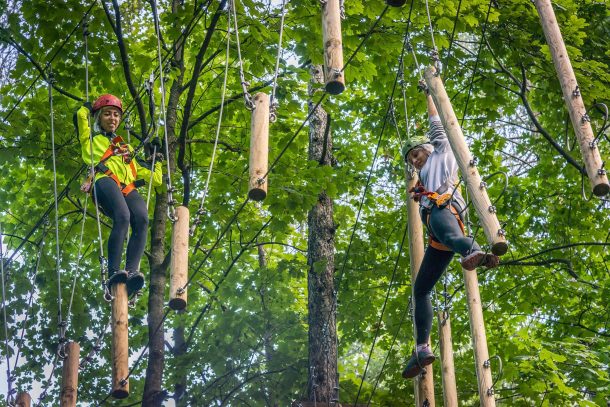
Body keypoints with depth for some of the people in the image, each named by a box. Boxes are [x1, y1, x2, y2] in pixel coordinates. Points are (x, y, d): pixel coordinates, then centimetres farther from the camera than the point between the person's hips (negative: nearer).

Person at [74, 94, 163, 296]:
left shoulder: (127, 149, 41)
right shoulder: (91, 139, 33)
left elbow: (155, 179, 36)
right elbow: (81, 114, 22)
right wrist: (89, 107, 42)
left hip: (128, 188, 3)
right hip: (105, 180, -3)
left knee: (142, 220, -31)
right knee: (122, 217, -36)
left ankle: (132, 272, -45)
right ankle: (113, 272, -43)